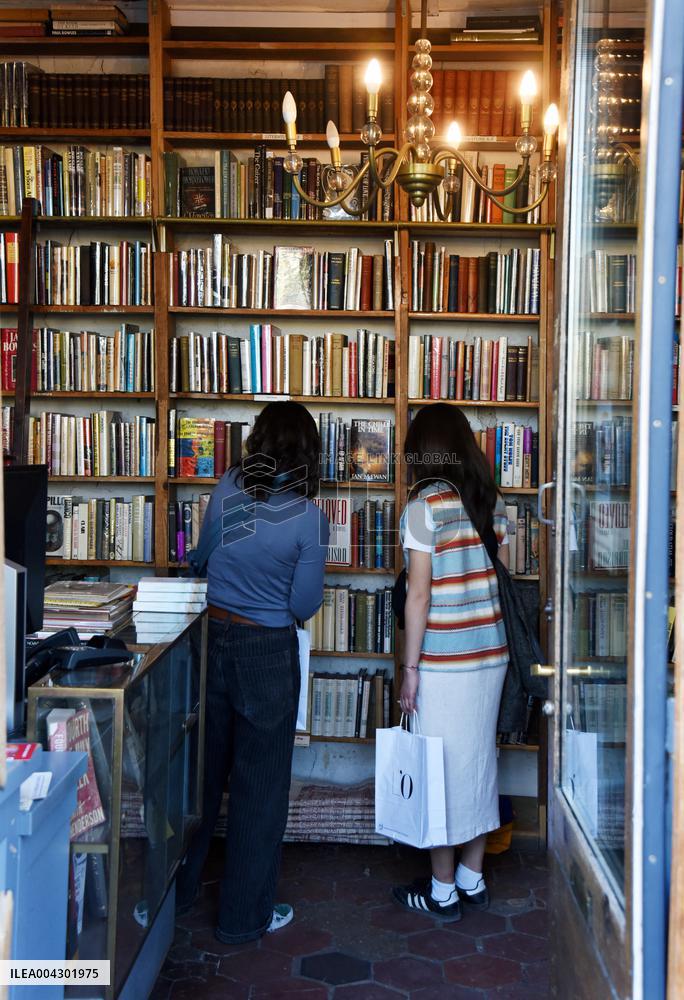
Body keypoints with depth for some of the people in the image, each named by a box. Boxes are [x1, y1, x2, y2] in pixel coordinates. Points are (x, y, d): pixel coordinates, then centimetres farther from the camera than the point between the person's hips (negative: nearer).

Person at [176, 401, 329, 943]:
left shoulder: (227, 490, -4)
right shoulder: (306, 516, -16)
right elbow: (305, 605, -11)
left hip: (211, 639, 5)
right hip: (267, 653, -4)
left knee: (202, 770, 19)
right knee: (260, 784, 10)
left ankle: (178, 891, 36)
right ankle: (245, 914, 23)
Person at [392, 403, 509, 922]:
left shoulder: (425, 506, -14)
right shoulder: (493, 501, 5)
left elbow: (419, 594, -15)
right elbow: (501, 580, 8)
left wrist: (410, 668, -9)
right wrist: (493, 637, 18)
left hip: (444, 659, -6)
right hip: (491, 651, 6)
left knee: (443, 768, 5)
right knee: (480, 758, 15)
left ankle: (442, 891, 18)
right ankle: (473, 879, 29)